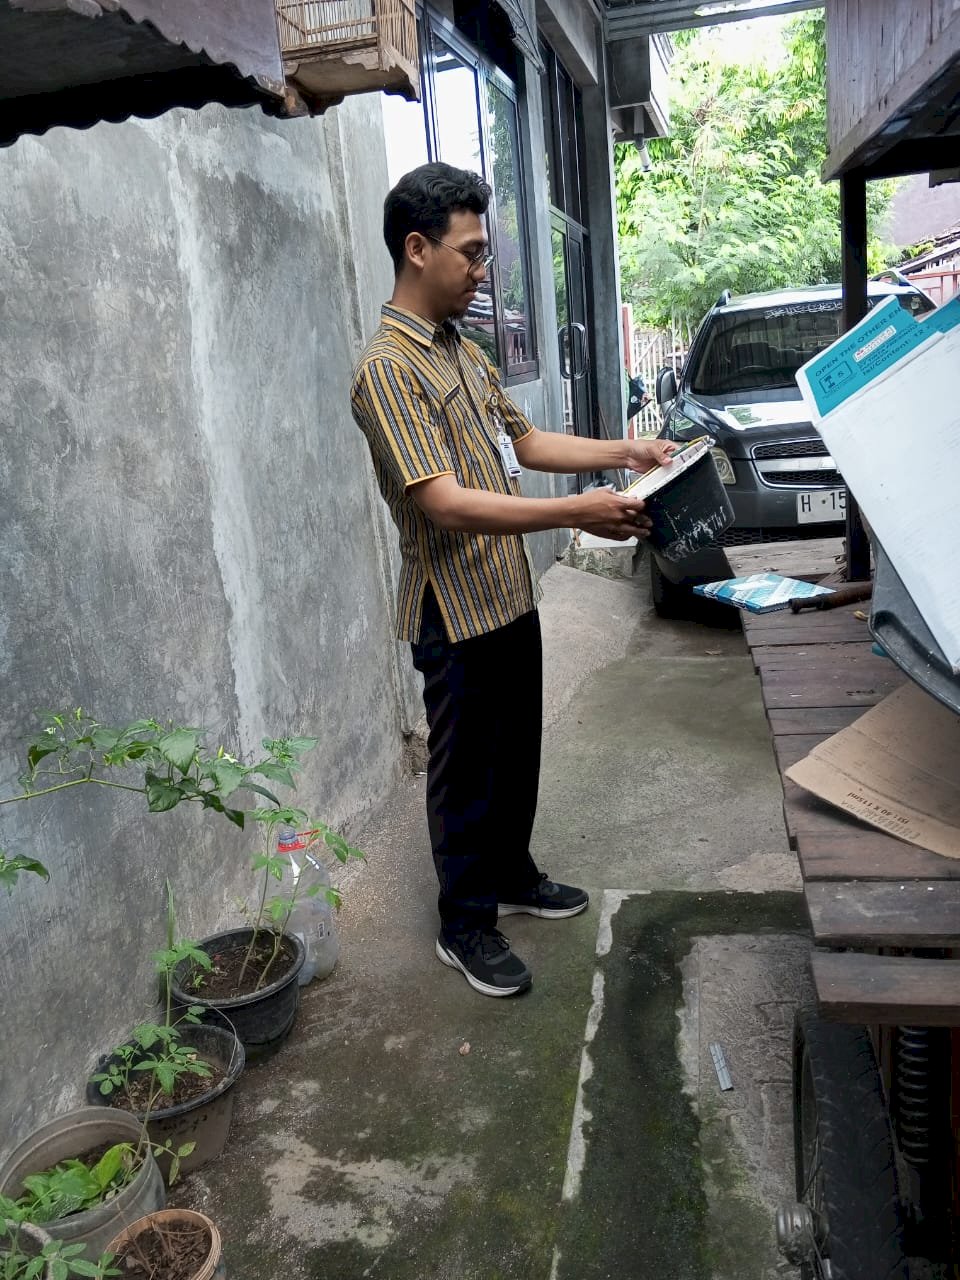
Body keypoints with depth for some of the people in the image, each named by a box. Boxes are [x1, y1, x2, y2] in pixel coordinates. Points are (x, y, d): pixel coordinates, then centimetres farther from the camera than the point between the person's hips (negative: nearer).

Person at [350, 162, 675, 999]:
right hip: (455, 609, -9)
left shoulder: (465, 353, 12)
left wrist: (625, 452, 8)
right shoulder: (388, 370, -19)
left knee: (517, 754, 20)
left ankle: (512, 874, 40)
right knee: (467, 770, 5)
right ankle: (466, 924, 23)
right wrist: (574, 513, -33)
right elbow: (441, 501, -28)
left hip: (509, 594, 9)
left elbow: (523, 442, 19)